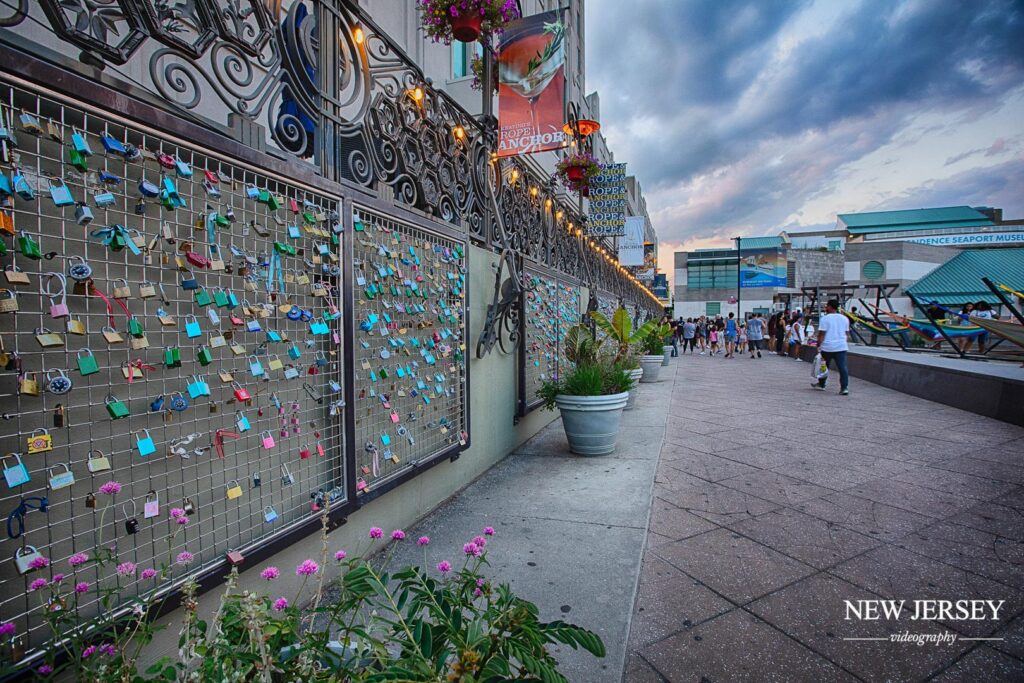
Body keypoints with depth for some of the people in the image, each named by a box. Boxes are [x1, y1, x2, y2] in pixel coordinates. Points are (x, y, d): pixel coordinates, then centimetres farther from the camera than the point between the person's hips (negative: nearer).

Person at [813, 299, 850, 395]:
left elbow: (821, 334, -11)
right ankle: (845, 387, -7)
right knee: (842, 367, -1)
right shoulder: (845, 318, 8)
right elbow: (847, 332, 16)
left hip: (827, 347, -3)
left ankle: (821, 384, 26)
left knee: (824, 366, 13)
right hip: (841, 347, 3)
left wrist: (818, 345, -5)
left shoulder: (825, 318, -8)